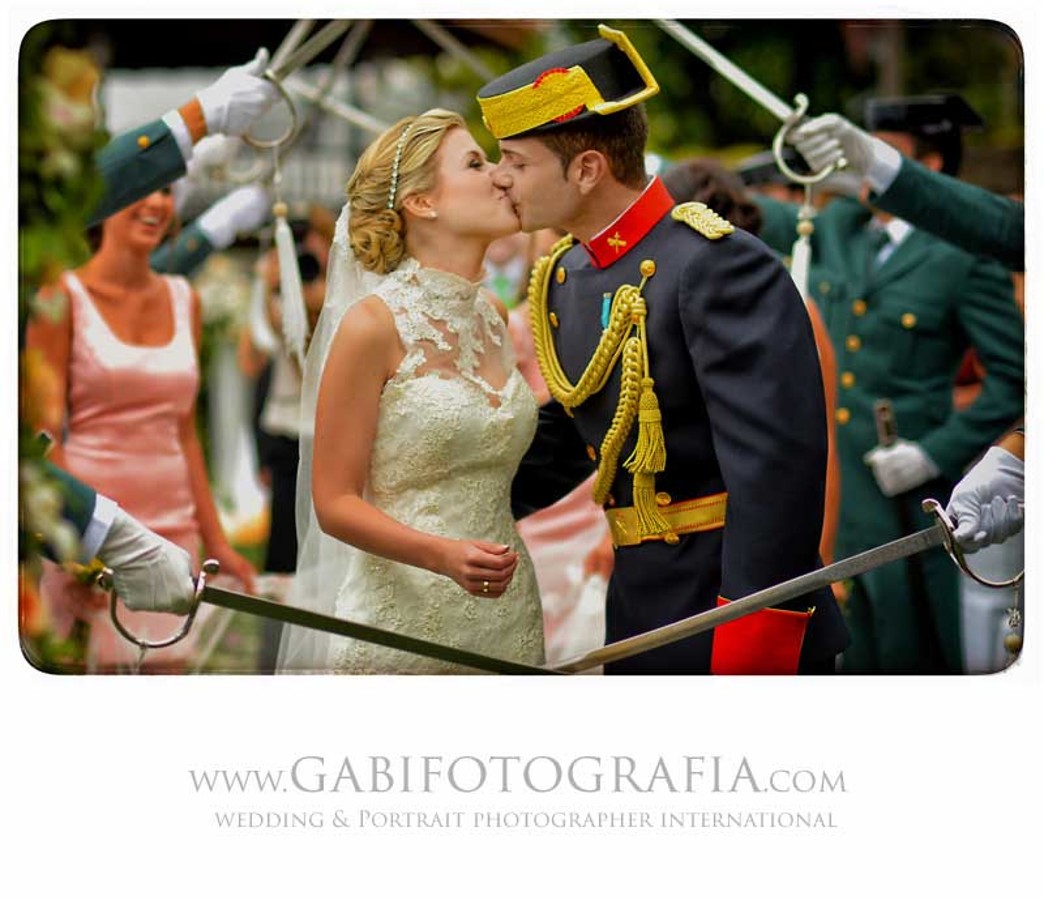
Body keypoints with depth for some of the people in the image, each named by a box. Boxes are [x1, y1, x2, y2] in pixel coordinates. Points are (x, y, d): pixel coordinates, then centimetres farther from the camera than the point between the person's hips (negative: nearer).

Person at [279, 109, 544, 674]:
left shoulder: (494, 316, 9)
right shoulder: (374, 324, -10)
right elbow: (334, 502, -11)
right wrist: (446, 556, -25)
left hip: (509, 617, 6)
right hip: (408, 622, -6)